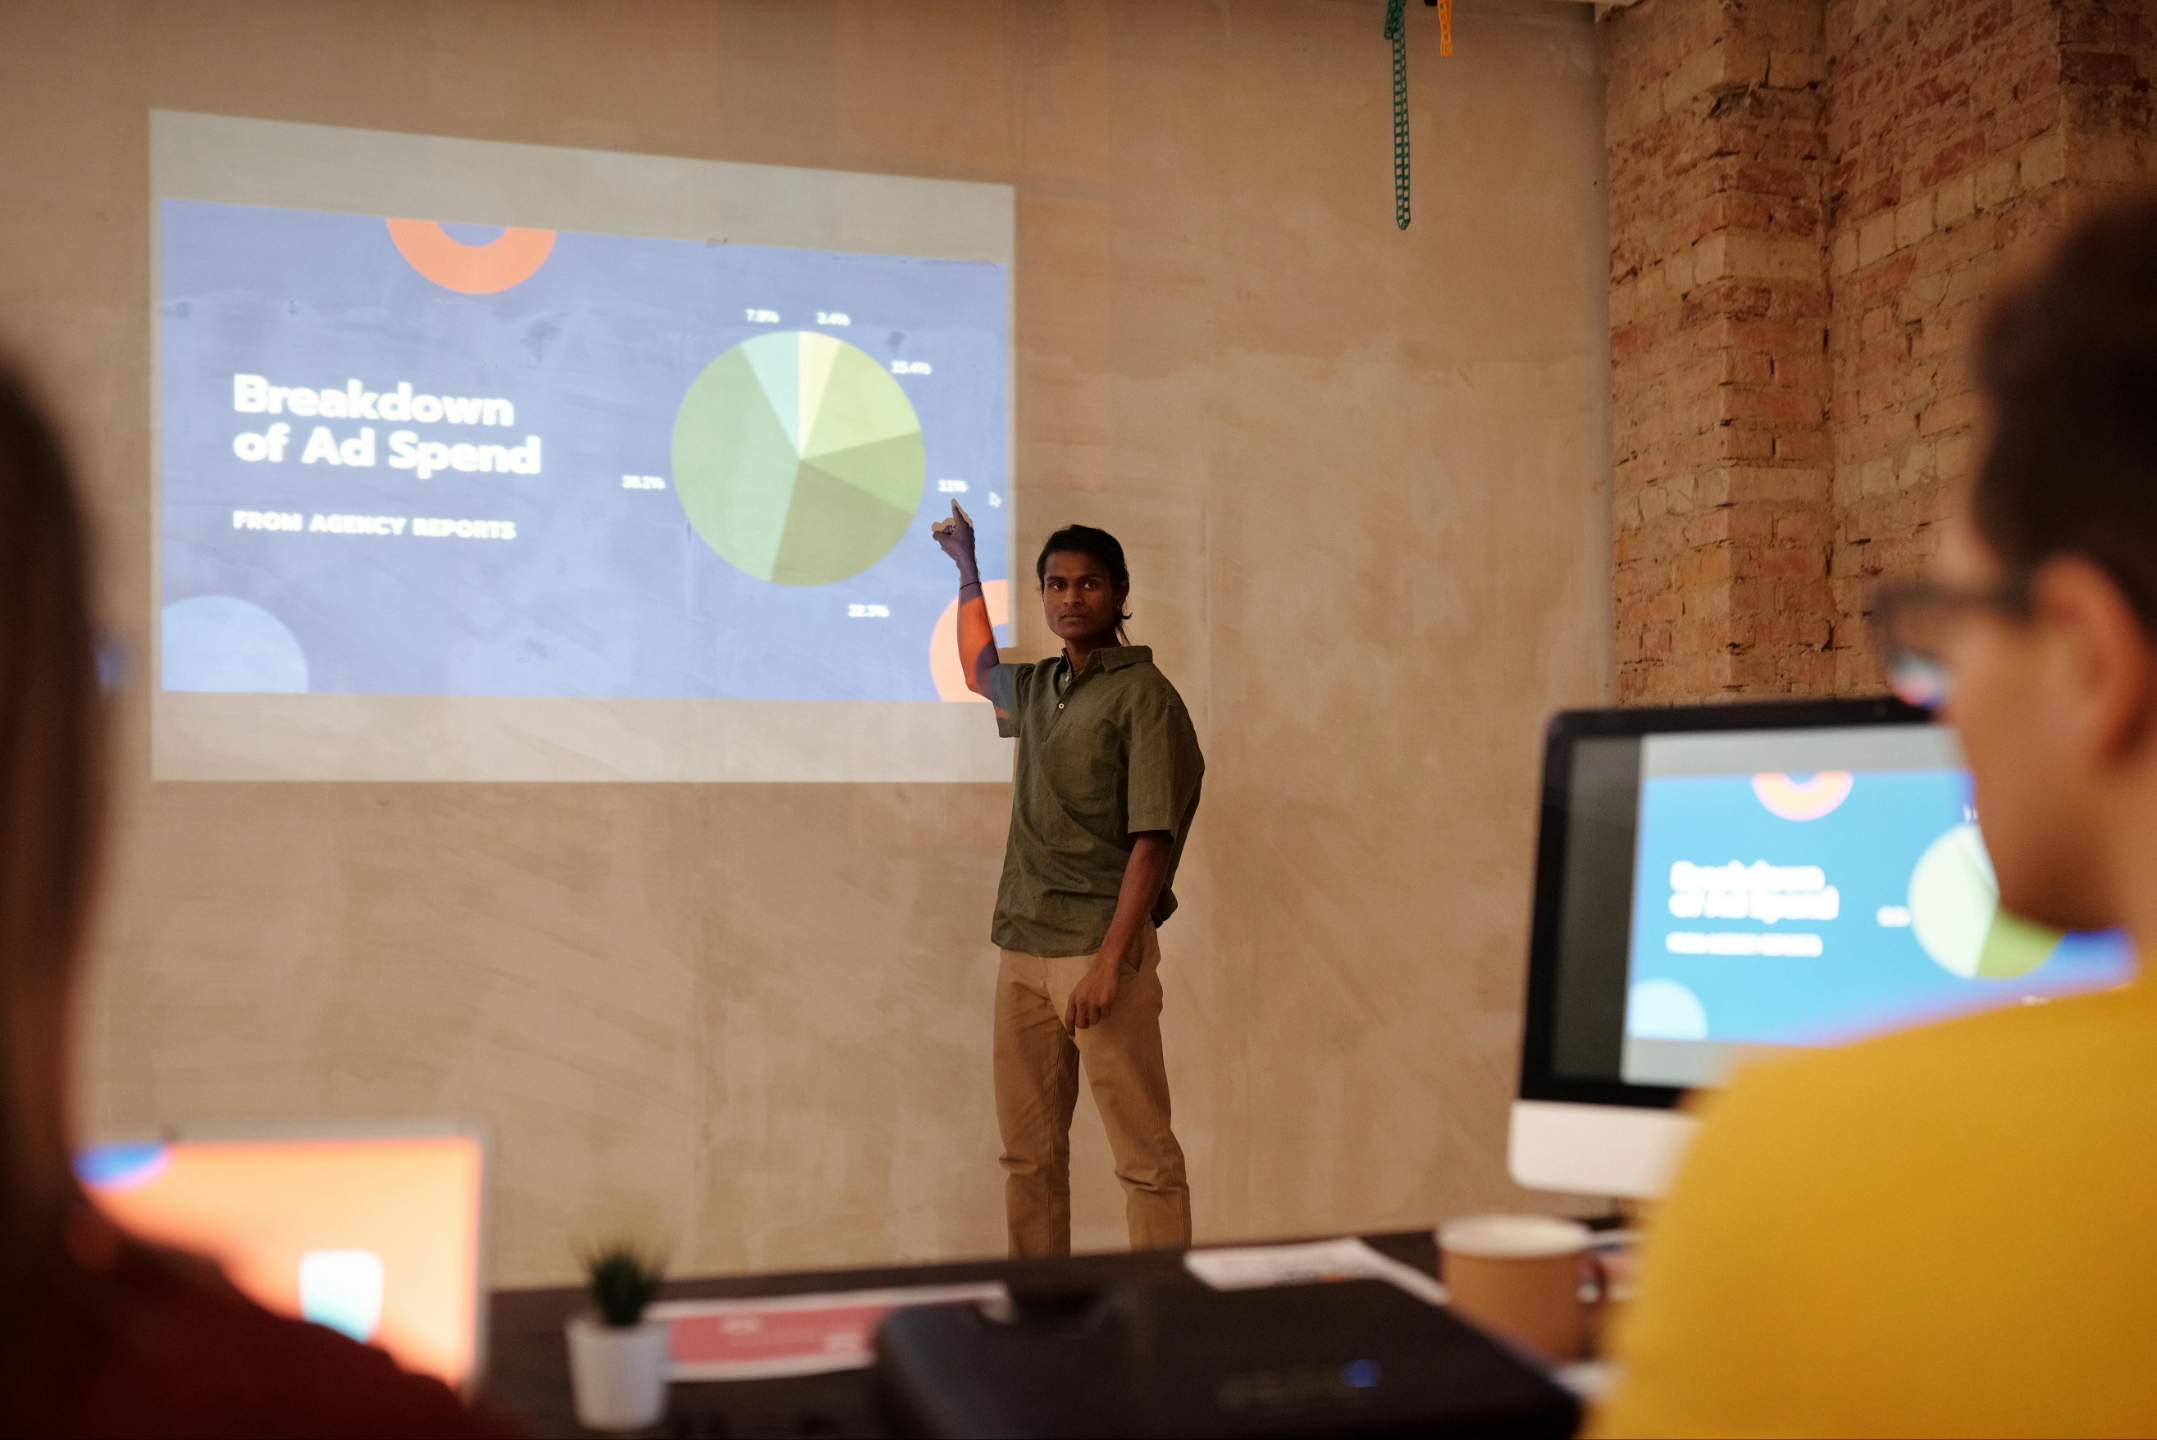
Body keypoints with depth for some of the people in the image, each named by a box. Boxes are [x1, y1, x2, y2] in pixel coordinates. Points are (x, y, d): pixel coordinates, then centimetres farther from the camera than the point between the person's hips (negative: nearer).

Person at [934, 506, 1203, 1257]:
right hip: (1023, 947, 7)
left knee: (1144, 1155, -6)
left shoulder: (1143, 696, -6)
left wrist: (1108, 963, -19)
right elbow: (979, 672, 41)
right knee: (1028, 1155, 9)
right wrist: (969, 573, 41)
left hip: (1101, 947, -7)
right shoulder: (1037, 687, 14)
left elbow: (1151, 842, -13)